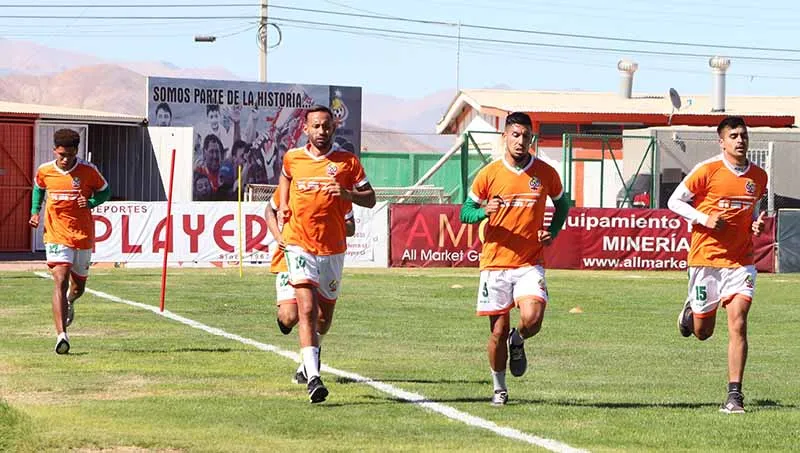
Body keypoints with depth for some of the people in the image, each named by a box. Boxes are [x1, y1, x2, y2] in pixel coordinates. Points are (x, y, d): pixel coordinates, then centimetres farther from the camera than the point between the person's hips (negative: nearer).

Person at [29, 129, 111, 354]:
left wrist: (91, 202, -12)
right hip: (56, 235, -1)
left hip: (83, 236, 1)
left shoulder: (88, 171, -7)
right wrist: (35, 211, 6)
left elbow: (105, 191, 8)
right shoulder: (44, 171, -2)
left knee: (78, 286, 15)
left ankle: (69, 302, 55)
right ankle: (61, 335, -27)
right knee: (60, 281, -19)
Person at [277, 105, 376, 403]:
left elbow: (370, 199, 2)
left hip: (333, 247, 1)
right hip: (300, 244, -1)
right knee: (307, 309, -17)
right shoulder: (292, 158, 6)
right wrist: (283, 205, 17)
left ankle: (312, 355, 48)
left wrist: (347, 193, -17)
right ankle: (313, 378, -25)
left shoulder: (347, 162, 1)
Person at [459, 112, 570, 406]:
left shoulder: (546, 173, 2)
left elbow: (562, 205, 20)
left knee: (532, 320, -21)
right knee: (498, 331, 2)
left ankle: (517, 342, 15)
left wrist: (552, 232, 2)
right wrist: (484, 211, -15)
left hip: (529, 263, 0)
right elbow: (465, 212, 7)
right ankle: (499, 389, 22)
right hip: (494, 263, 0)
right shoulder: (489, 174, 0)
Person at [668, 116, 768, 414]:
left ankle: (735, 395, -10)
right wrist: (705, 219, -15)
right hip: (706, 257, -2)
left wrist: (756, 223, 2)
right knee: (702, 332, 9)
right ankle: (690, 311, 46)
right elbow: (674, 201, -1)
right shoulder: (708, 170, -8)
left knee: (738, 324, -13)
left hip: (741, 260, 2)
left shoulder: (758, 176, 6)